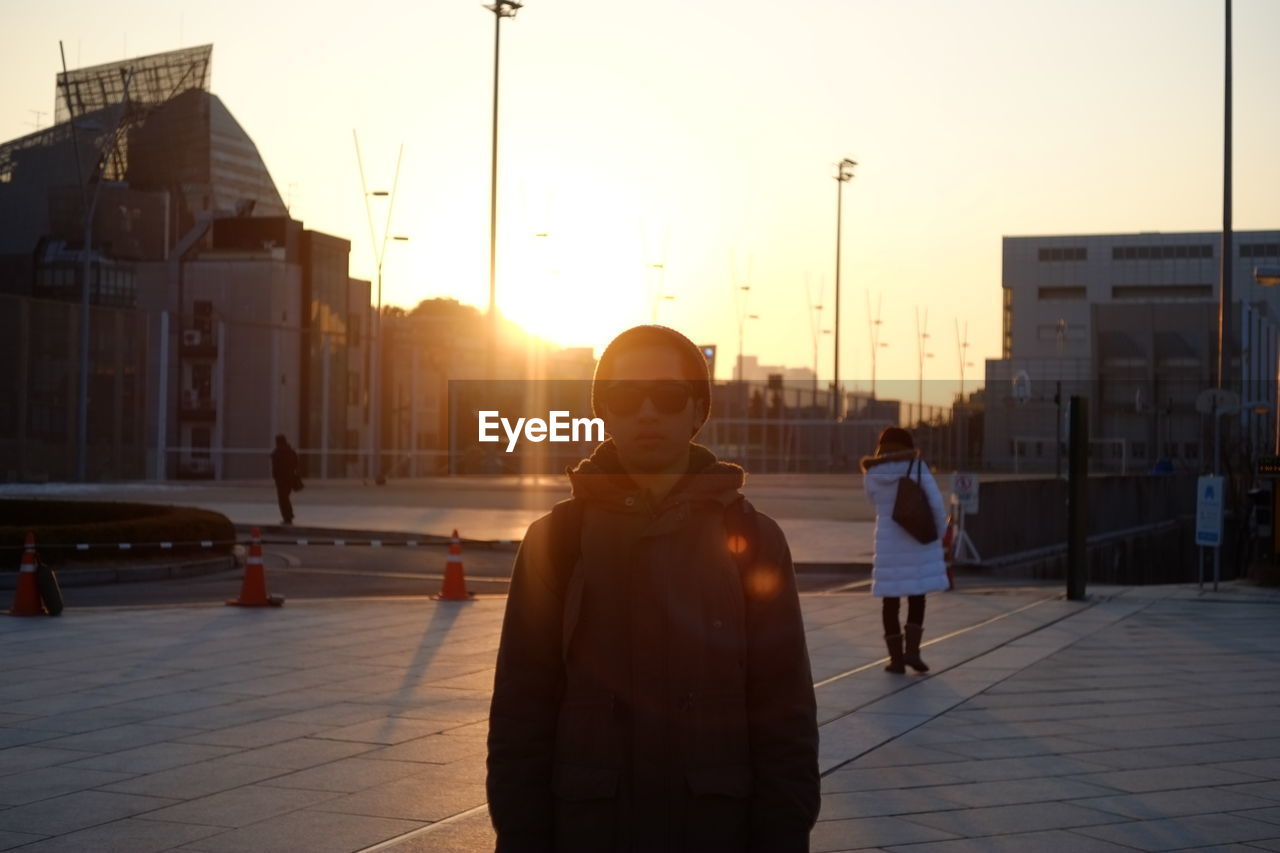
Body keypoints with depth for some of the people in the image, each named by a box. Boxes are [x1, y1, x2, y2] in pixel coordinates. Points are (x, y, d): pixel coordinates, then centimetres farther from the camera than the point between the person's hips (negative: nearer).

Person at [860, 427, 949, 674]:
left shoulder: (871, 474, -2)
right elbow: (935, 502, -10)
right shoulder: (917, 468, -8)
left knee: (891, 600, 9)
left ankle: (896, 658, 7)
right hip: (919, 540, -1)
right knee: (917, 597, 14)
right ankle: (912, 650, -1)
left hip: (888, 541, 1)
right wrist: (941, 532, 3)